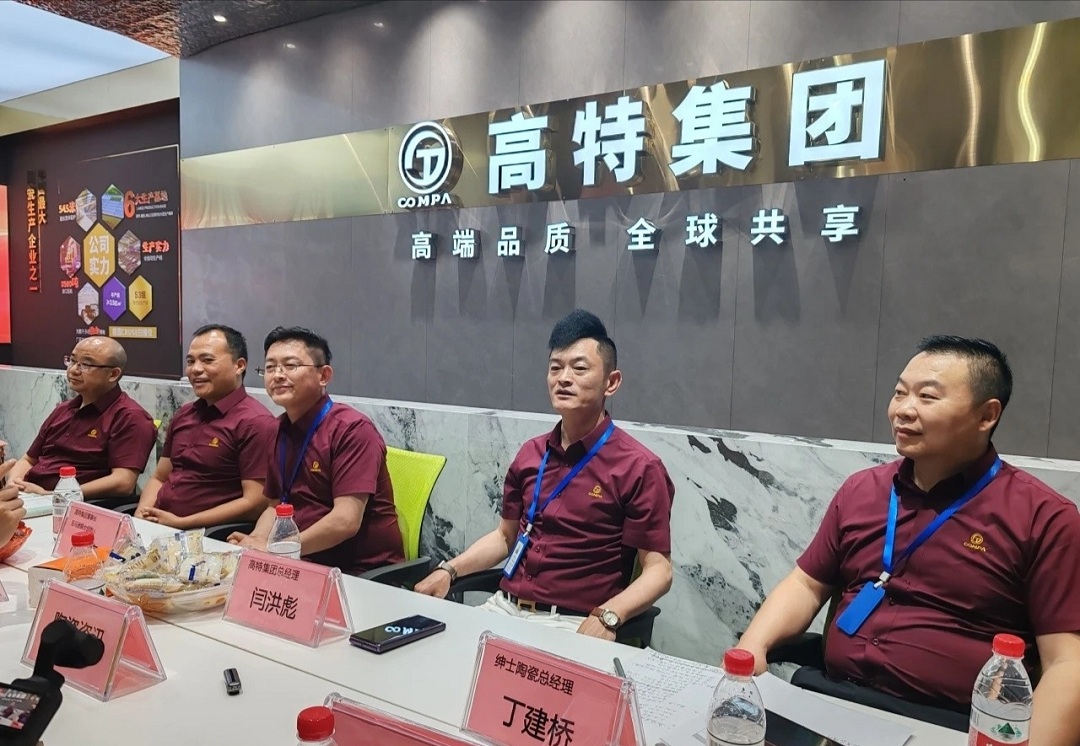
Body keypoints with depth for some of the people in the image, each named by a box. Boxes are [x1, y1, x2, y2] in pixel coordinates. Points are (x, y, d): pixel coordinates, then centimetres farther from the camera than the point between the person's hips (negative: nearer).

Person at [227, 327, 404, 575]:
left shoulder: (352, 429, -17)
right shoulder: (279, 431, 7)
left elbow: (346, 521, -23)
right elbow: (277, 505, 14)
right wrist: (255, 541, -6)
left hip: (363, 572, -7)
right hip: (308, 565, 7)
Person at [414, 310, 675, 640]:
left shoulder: (638, 467, -9)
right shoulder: (530, 454, 9)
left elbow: (658, 569, -10)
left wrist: (607, 617, -27)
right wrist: (448, 570, 5)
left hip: (572, 623, -5)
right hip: (504, 608, 6)